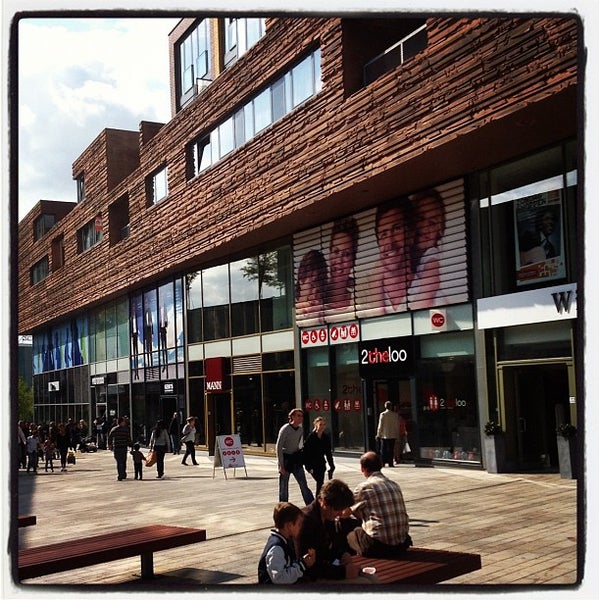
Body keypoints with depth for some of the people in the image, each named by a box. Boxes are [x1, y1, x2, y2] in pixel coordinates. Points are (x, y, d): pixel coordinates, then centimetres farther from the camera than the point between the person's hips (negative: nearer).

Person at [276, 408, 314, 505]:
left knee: (304, 485, -1)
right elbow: (278, 446, -15)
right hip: (286, 458, -5)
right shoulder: (285, 429, -14)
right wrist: (281, 465, -18)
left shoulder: (300, 429, 6)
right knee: (284, 487, 1)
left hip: (296, 459, 6)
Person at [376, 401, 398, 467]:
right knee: (391, 449, 5)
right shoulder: (395, 414, -2)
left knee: (383, 449, 7)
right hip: (393, 435, 1)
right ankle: (390, 463, 2)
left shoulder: (382, 414, -7)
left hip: (384, 435, -1)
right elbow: (398, 425, 4)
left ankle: (383, 462, 5)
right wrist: (397, 433, 15)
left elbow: (380, 425, -6)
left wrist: (378, 434, 2)